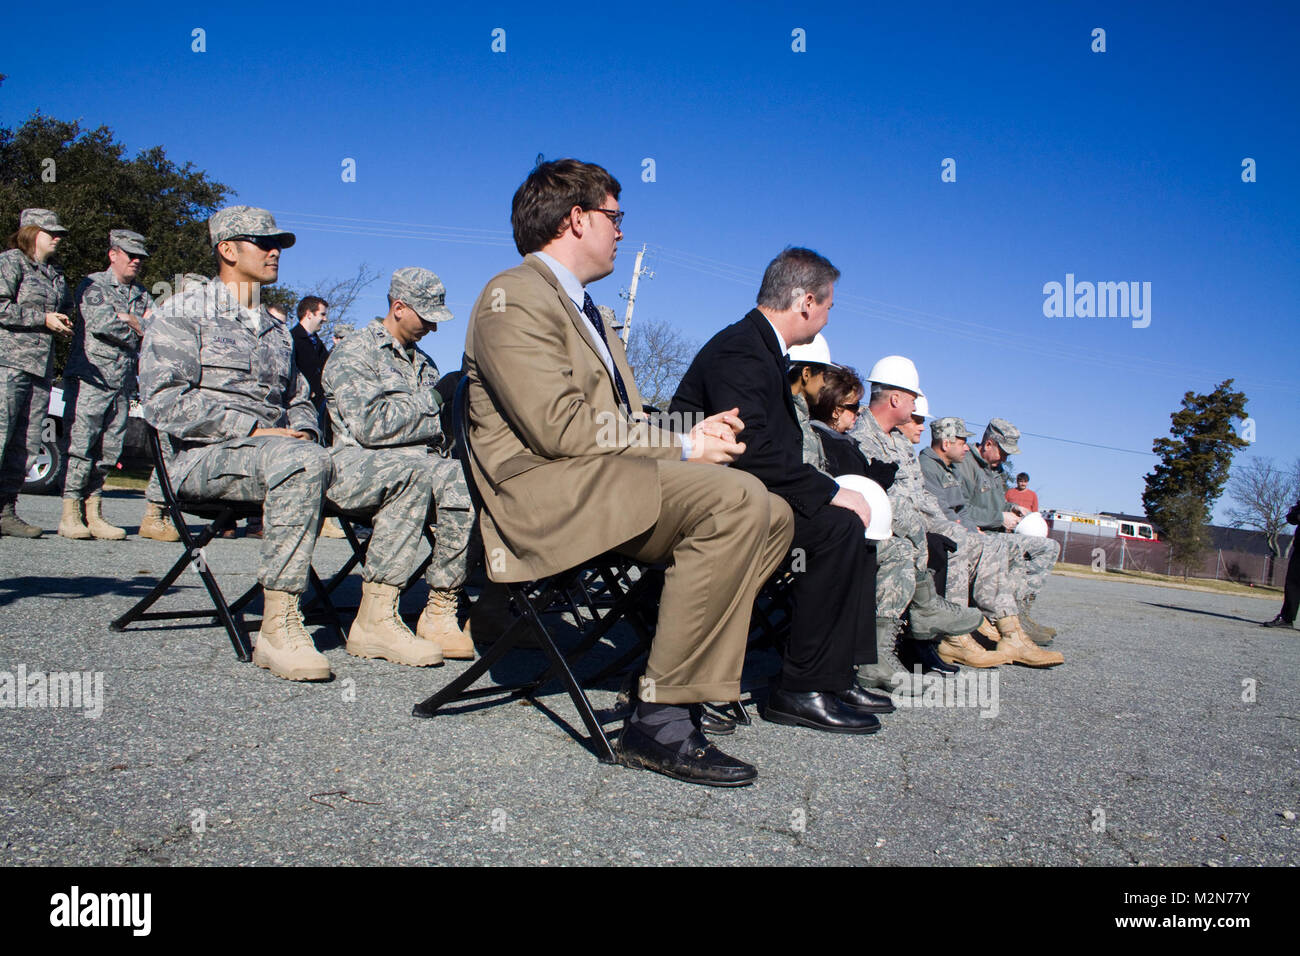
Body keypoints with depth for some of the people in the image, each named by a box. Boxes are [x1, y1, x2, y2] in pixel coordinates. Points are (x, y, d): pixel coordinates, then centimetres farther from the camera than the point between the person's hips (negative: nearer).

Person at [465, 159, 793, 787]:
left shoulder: (585, 309, 27)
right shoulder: (514, 296, -5)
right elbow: (560, 425, -17)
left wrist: (694, 429, 2)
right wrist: (682, 446, -13)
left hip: (608, 486, 10)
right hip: (545, 491, -10)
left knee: (773, 516, 1)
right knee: (736, 497, -28)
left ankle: (681, 671, -2)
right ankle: (661, 719, -24)